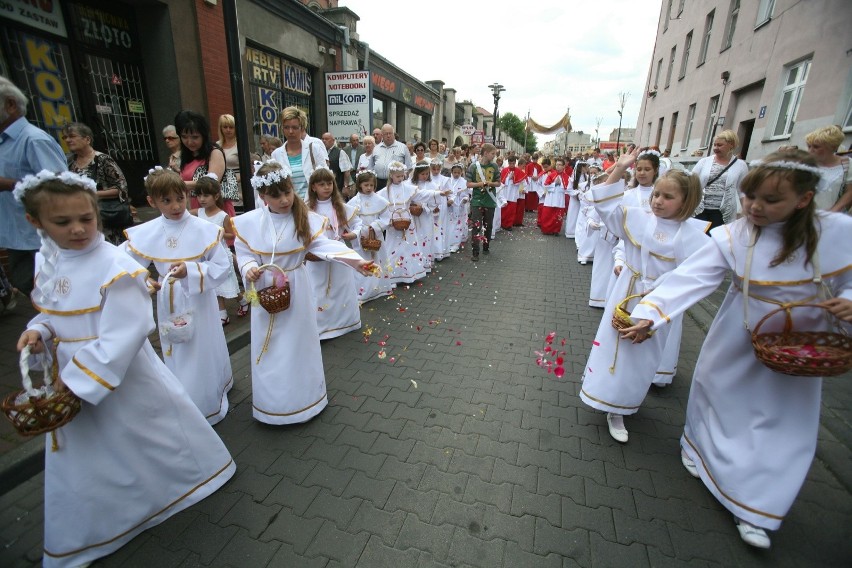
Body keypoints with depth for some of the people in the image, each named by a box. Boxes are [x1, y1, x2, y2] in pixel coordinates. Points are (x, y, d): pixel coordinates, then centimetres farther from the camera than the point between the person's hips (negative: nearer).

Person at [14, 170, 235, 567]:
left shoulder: (115, 268, -25)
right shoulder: (47, 260, -1)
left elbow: (120, 337, -25)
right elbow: (58, 311, 13)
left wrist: (76, 377, -21)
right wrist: (40, 330, -8)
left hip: (123, 378, -7)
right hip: (70, 378, 8)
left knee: (146, 438, 14)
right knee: (79, 458, 24)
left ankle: (191, 470, 43)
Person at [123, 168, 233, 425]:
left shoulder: (204, 229, -14)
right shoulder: (145, 234, -5)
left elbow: (223, 267, -14)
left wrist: (191, 271, -27)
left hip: (200, 301, -3)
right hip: (169, 303, 3)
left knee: (205, 351, 11)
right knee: (177, 356, 15)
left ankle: (211, 404, 34)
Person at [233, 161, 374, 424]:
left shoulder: (305, 218, -12)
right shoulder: (248, 223, -10)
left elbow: (323, 244, -20)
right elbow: (244, 255, -2)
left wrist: (355, 259, -34)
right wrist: (249, 269, -25)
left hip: (296, 291, -1)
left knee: (298, 347, 14)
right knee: (270, 352, 13)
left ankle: (302, 399, 36)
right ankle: (274, 403, 36)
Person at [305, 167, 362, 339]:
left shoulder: (342, 207, 1)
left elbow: (357, 222, 6)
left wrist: (354, 233, -12)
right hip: (317, 258, -2)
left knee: (343, 289, 13)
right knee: (318, 292, 2)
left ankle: (344, 321, 32)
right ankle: (319, 328, 13)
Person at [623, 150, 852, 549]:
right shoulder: (731, 238, -20)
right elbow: (688, 279, -28)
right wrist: (649, 314, -39)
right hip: (739, 341, -1)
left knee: (783, 425, 9)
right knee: (717, 391, 16)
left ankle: (754, 509, 27)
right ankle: (698, 446, 48)